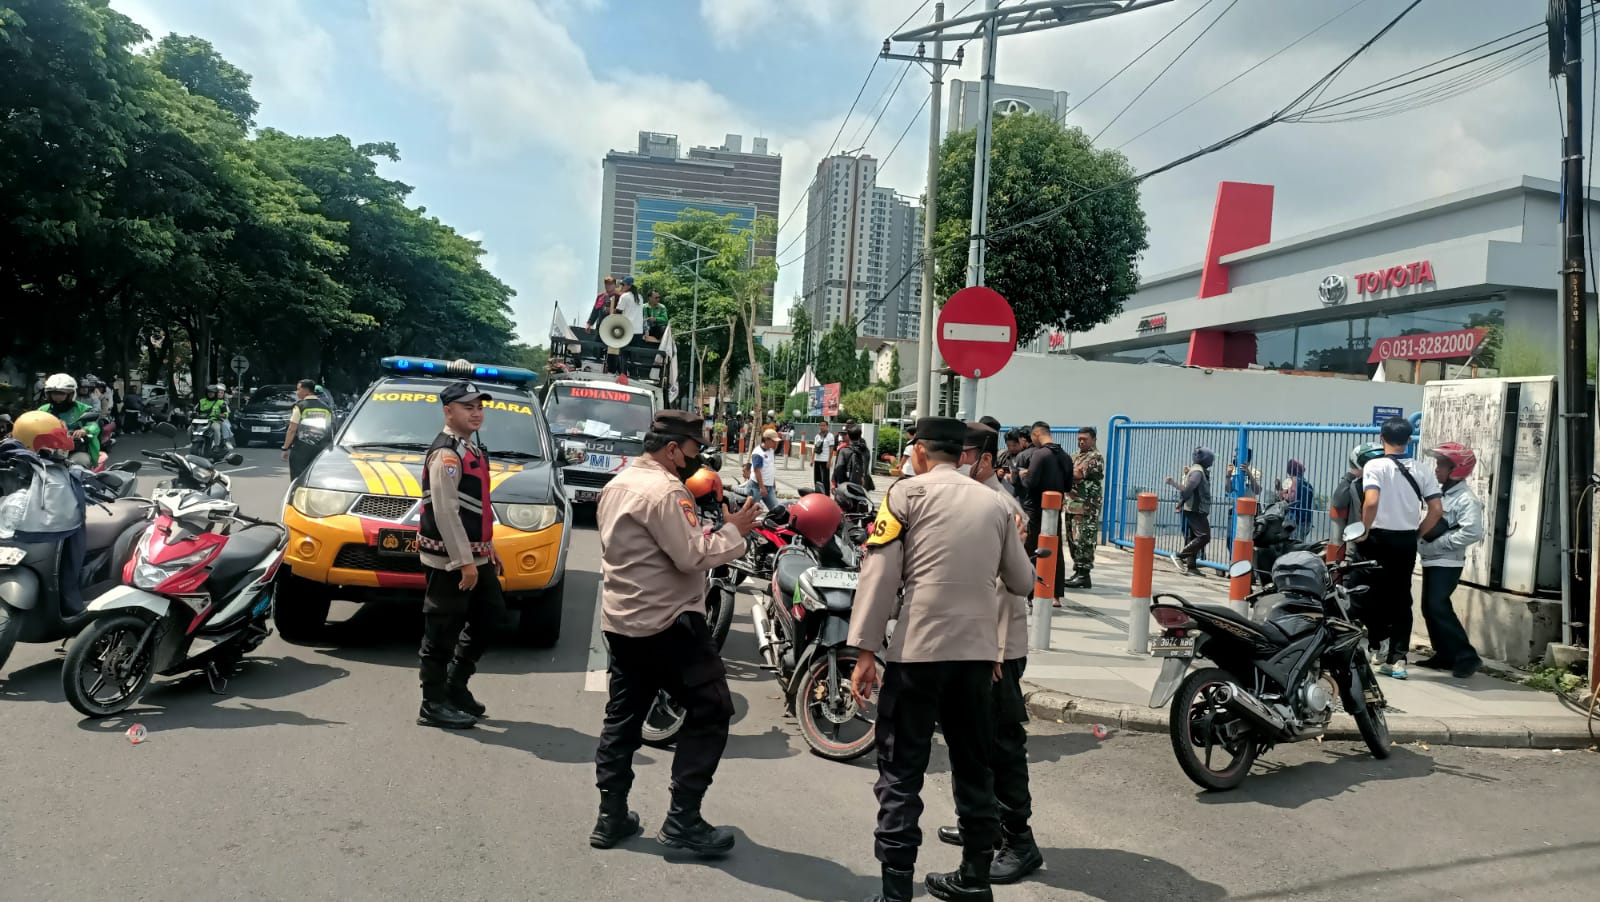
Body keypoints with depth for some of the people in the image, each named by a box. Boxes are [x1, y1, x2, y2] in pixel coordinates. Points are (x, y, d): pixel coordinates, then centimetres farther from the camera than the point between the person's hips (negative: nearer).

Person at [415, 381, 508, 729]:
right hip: (449, 560, -10)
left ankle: (456, 687, 28)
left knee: (490, 615, 17)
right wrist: (464, 562, -24)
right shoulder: (446, 453, -17)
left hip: (474, 556, 10)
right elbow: (445, 512, -23)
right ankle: (434, 704, 11)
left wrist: (489, 549, 21)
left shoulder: (471, 449, 14)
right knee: (442, 632, 0)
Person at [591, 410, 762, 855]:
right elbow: (693, 556, -21)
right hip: (668, 623, -9)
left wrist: (705, 523, 11)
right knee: (710, 713, 0)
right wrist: (734, 530, -9)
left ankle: (611, 817, 19)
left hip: (620, 621, 9)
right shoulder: (665, 491, -18)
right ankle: (682, 821, 0)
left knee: (623, 717, 15)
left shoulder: (616, 485, 13)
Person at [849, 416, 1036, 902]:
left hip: (919, 648, -4)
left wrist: (865, 650, -6)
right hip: (979, 651, 4)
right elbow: (1023, 582, 14)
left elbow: (880, 572, -7)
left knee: (902, 771, 3)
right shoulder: (995, 503, 11)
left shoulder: (907, 491, 0)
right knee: (974, 767, 17)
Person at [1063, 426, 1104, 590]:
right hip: (1072, 505, 9)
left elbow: (1078, 474, -19)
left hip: (1086, 507, -9)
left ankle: (1084, 576, -6)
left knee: (1083, 541, -9)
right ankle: (1078, 572, 18)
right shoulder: (1076, 456, 20)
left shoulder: (1096, 457, -8)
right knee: (1073, 540, 10)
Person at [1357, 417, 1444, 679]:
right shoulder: (1422, 470, 3)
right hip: (1406, 541, 4)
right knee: (1401, 598, 8)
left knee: (1375, 594, 10)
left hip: (1379, 539, -4)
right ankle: (1397, 659, 9)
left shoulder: (1375, 466, -9)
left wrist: (1364, 531, -10)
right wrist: (1417, 534, 11)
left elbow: (1371, 501, -24)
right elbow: (1436, 510, -1)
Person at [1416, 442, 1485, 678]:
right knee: (1429, 608, 8)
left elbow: (1472, 533, -24)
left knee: (1439, 607, -16)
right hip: (1431, 561, 9)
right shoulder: (1440, 494, 14)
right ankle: (1445, 655, 16)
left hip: (1447, 563, -9)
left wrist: (1438, 543, -20)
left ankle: (1467, 656, -9)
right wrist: (1424, 540, 3)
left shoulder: (1466, 499, -14)